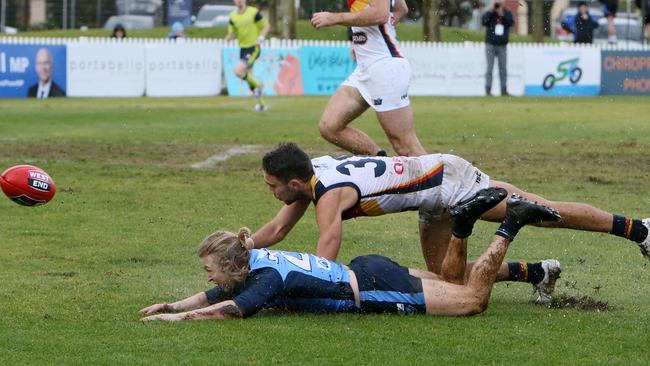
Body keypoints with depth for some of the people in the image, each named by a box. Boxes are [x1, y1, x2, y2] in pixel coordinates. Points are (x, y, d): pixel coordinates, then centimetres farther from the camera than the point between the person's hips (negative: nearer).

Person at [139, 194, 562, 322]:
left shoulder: (266, 278, -22)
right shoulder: (252, 260, 3)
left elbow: (227, 310, -34)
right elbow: (211, 297, 17)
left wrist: (177, 318, -28)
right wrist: (170, 305, 5)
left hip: (376, 288, -8)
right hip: (368, 272, 8)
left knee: (473, 299, -2)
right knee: (454, 282, 26)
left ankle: (510, 225, 0)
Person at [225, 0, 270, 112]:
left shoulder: (254, 12, -9)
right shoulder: (233, 16, 6)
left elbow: (266, 26, -2)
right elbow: (232, 33, 11)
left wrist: (261, 38, -18)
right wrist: (228, 37, -13)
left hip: (253, 48, -6)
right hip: (243, 49, 6)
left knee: (238, 71, -22)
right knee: (248, 76, 8)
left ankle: (258, 86, 0)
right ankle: (261, 103, 20)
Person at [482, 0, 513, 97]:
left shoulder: (507, 13, 4)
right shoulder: (490, 14, 0)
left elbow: (511, 22, -12)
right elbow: (484, 22, -18)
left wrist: (502, 15, -21)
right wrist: (491, 11, -18)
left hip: (502, 46, 2)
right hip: (490, 45, -2)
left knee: (503, 69, 4)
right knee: (490, 68, -4)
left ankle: (504, 90, 9)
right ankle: (488, 90, -3)